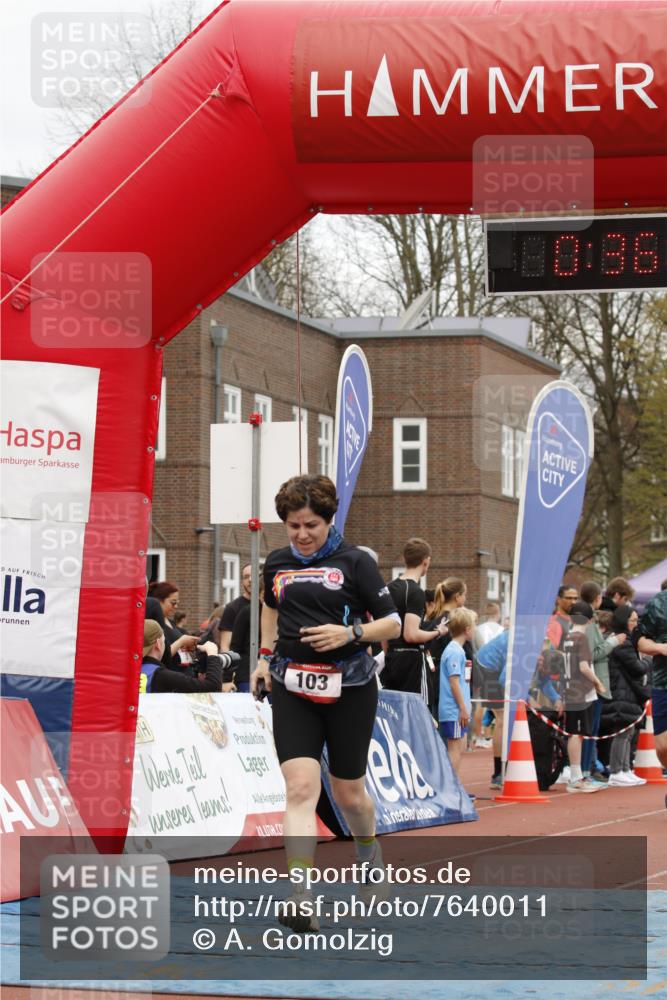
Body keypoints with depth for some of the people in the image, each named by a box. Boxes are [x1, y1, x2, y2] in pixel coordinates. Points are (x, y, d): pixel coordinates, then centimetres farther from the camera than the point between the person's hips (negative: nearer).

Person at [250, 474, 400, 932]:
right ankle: (300, 899, -21)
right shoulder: (277, 563, 8)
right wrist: (265, 656, 22)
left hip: (349, 688, -2)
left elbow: (393, 623, -2)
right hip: (293, 689, 2)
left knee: (349, 792, 9)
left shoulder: (354, 562, -4)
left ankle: (369, 848, 44)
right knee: (300, 787, -15)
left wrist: (351, 633, -18)